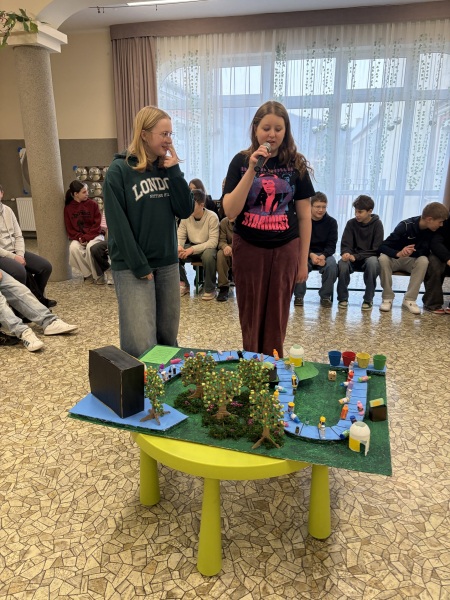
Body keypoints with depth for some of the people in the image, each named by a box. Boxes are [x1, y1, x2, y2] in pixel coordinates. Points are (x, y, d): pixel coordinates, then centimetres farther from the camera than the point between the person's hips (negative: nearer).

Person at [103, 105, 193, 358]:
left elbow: (185, 210, 1)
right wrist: (139, 266, -14)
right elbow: (118, 224, -11)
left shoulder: (168, 168, 10)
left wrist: (174, 171, -6)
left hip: (167, 263, 5)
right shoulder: (120, 170, -7)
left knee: (168, 338, 10)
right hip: (132, 266, -5)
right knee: (142, 347, -8)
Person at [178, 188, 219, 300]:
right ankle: (184, 284, -2)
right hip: (191, 247, 5)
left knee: (208, 255, -39)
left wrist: (193, 249, -33)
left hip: (207, 248, -4)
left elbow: (213, 242, -25)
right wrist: (179, 246, -27)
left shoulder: (212, 217, -20)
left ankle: (210, 289, -18)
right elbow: (180, 236, -2)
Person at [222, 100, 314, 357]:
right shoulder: (241, 161, -1)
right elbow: (230, 211, -11)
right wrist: (253, 169, -19)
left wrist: (303, 260, 3)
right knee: (251, 317, 9)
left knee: (277, 318, 8)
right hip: (248, 248, 0)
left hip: (285, 249, 0)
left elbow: (304, 215, 4)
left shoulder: (296, 163, 1)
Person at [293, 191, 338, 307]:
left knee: (332, 264, -30)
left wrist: (323, 256, -26)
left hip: (324, 254, 1)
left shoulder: (331, 222, 0)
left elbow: (331, 245, -4)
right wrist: (311, 255, -26)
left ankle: (325, 296, -10)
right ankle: (299, 295, -15)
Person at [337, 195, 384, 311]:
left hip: (370, 257, -2)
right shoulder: (351, 223, 0)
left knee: (372, 262, -38)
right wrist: (346, 253, -26)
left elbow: (376, 249, -11)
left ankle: (368, 299, -22)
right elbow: (345, 245, 0)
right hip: (353, 258, 2)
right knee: (342, 263, -33)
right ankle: (343, 298, -14)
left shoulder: (377, 224, -6)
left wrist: (356, 256, -23)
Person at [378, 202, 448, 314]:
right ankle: (387, 298, -22)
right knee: (383, 259, -36)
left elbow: (426, 252, -9)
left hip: (412, 261, 3)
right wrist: (398, 253, -46)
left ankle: (409, 300, -24)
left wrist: (412, 252, -32)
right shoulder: (405, 226, -23)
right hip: (394, 259, -3)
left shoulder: (432, 230, -10)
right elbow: (382, 246, -27)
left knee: (424, 261, -30)